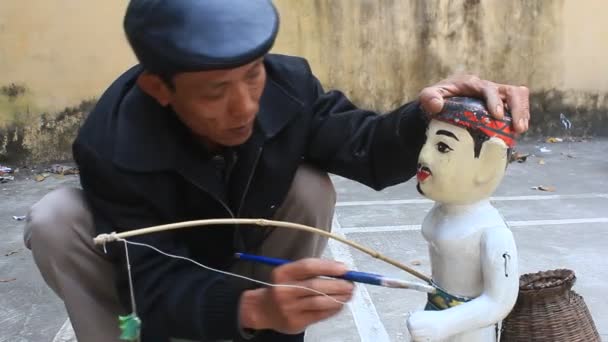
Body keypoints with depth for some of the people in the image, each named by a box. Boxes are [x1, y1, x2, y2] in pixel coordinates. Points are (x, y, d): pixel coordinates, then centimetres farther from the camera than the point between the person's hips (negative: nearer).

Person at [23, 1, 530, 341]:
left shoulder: (287, 84, -27)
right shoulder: (111, 147, -36)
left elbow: (366, 148, -22)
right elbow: (154, 286, -38)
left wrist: (426, 115, -45)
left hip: (247, 260, 2)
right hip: (165, 280, -2)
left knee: (311, 188, -26)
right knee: (55, 222, -29)